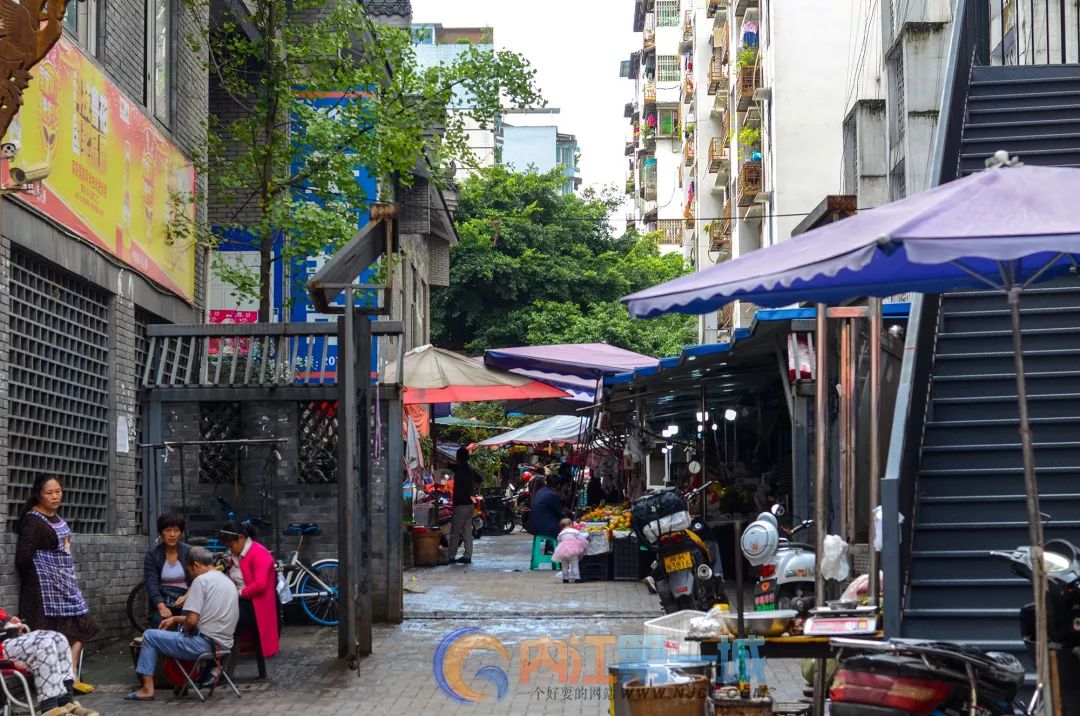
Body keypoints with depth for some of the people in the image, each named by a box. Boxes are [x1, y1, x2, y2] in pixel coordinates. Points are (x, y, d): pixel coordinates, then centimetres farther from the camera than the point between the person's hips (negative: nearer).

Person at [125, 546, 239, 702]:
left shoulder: (201, 580, -11)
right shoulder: (228, 581, 15)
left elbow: (191, 620, -16)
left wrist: (183, 630, 5)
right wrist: (175, 619, 28)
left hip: (205, 643, -9)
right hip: (223, 645, 9)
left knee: (149, 636, 5)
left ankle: (147, 688, 2)